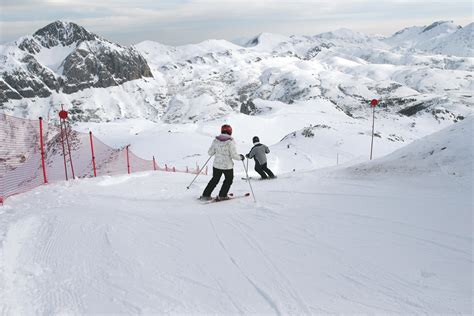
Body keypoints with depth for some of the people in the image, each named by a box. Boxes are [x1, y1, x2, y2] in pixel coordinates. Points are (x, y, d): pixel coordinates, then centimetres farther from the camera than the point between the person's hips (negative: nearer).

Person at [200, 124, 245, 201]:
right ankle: (222, 195, 23)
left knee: (215, 180, 21)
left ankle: (205, 195, 20)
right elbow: (234, 155, -18)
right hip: (227, 166, -4)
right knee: (228, 180, 21)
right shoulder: (230, 142, -16)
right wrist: (240, 157, 1)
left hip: (216, 165, 4)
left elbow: (210, 153, 2)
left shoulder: (215, 140, -4)